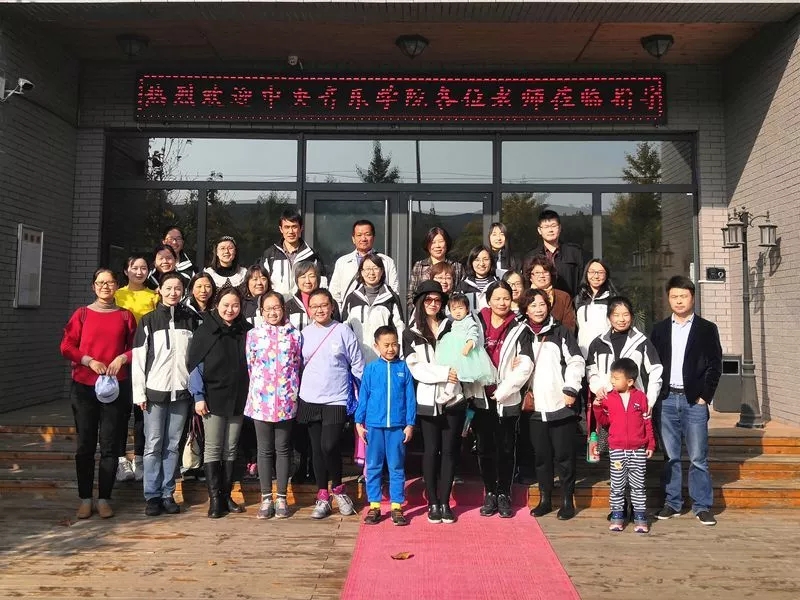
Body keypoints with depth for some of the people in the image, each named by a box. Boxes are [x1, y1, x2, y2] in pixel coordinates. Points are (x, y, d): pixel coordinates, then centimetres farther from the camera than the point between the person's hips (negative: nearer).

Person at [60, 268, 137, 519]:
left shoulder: (125, 315, 6)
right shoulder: (82, 314, 5)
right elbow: (67, 346, 2)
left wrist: (122, 358, -10)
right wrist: (90, 361, -11)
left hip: (115, 386, 0)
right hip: (84, 386, 0)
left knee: (110, 445, 3)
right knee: (85, 444, 5)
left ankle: (104, 498, 13)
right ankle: (85, 499, 16)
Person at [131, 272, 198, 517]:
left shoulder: (190, 320, 9)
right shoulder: (148, 320, 4)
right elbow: (138, 358, 1)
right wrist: (139, 393, -4)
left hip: (181, 391, 2)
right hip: (155, 391, -1)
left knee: (173, 445, 6)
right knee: (153, 445, 0)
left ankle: (168, 494, 14)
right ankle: (152, 496, 9)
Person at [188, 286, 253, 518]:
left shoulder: (246, 331, 4)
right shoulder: (205, 331, -4)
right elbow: (195, 365, -4)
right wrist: (198, 396, -9)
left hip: (238, 399, 3)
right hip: (213, 399, -3)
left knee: (231, 449, 9)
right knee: (213, 448, 2)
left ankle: (226, 495, 18)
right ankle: (215, 498, 8)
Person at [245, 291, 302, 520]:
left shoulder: (294, 334, 3)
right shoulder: (254, 334, 2)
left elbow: (298, 365, 6)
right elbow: (249, 365, 7)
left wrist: (292, 392, 4)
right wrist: (259, 385, 7)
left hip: (286, 401, 0)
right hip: (261, 400, 0)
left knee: (283, 448, 8)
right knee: (265, 449, 8)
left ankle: (282, 498, 18)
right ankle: (266, 498, 18)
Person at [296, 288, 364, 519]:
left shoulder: (343, 332, -3)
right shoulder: (304, 334, 5)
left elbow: (358, 366, 1)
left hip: (336, 400, -3)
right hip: (309, 400, 3)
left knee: (329, 446, -14)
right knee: (316, 448, 8)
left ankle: (338, 488, 12)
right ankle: (322, 496, 22)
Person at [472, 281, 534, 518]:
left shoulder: (519, 330, 0)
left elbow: (525, 366, -8)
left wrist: (501, 391, -12)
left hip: (507, 400, -2)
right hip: (481, 398, 2)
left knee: (506, 449, 6)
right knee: (484, 448, 8)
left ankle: (504, 494, 19)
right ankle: (490, 493, 21)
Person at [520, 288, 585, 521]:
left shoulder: (561, 332, 3)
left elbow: (576, 362, -2)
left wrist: (571, 390, -10)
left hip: (560, 405, -3)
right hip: (535, 406, 3)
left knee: (564, 455, 2)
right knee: (541, 455, 9)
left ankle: (568, 501, 15)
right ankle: (545, 499, 22)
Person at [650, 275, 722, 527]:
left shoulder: (707, 329, 5)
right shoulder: (659, 329, 10)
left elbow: (715, 366, 2)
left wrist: (705, 397, -5)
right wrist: (654, 397, 1)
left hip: (694, 401, -2)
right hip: (666, 400, 2)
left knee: (698, 457, 1)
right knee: (670, 457, 7)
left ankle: (702, 506, 11)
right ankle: (672, 503, 16)